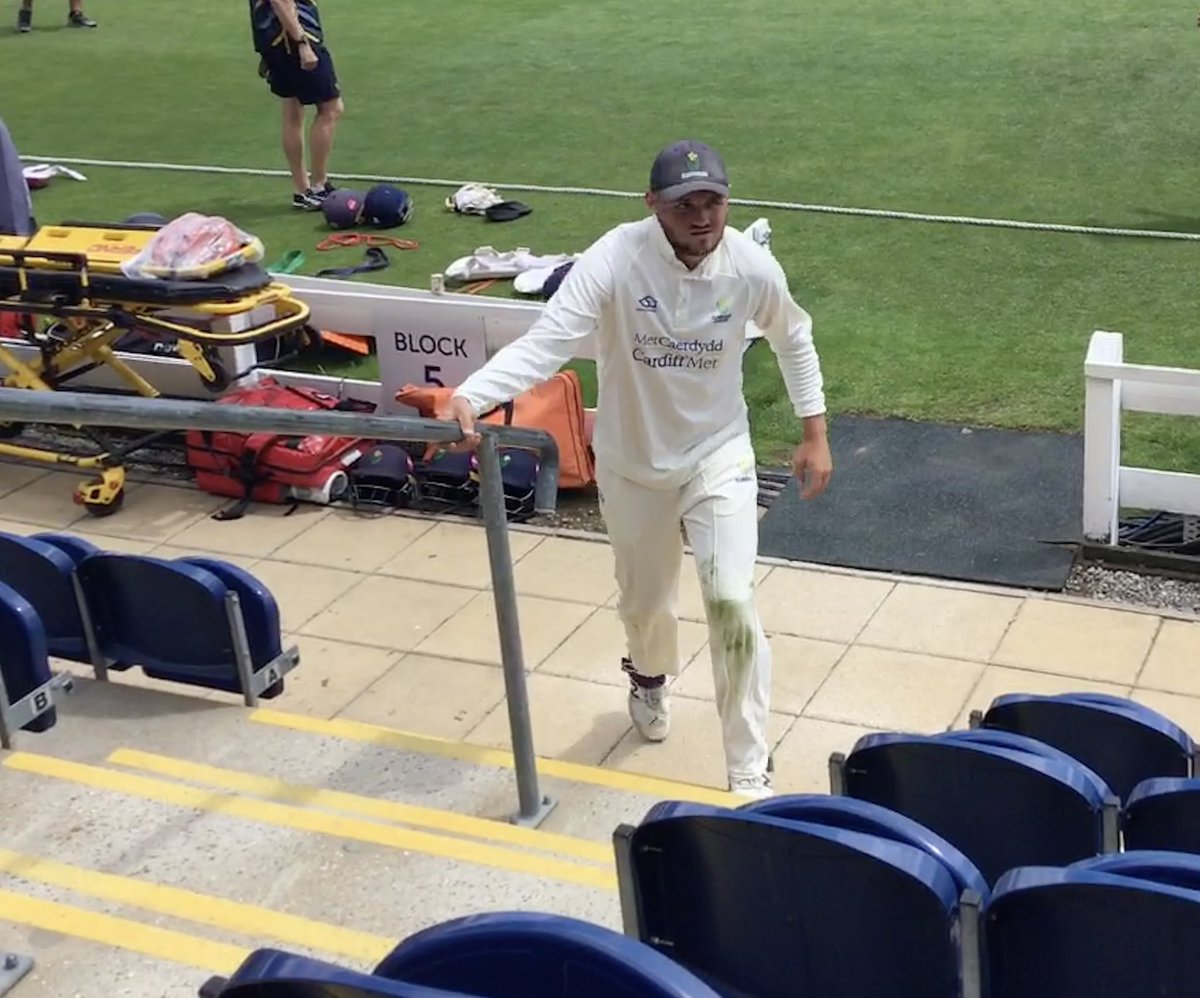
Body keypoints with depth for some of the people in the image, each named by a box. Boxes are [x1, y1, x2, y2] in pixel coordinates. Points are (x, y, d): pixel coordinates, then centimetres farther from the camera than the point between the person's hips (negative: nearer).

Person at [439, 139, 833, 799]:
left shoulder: (752, 267, -17)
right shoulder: (614, 260, -26)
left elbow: (793, 341, 4)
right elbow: (545, 342, -37)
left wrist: (814, 433, 4)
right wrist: (468, 396, -53)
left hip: (718, 454, 0)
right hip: (631, 461, 0)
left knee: (732, 602, -11)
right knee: (644, 600, 18)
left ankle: (750, 774, 4)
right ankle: (650, 678, 57)